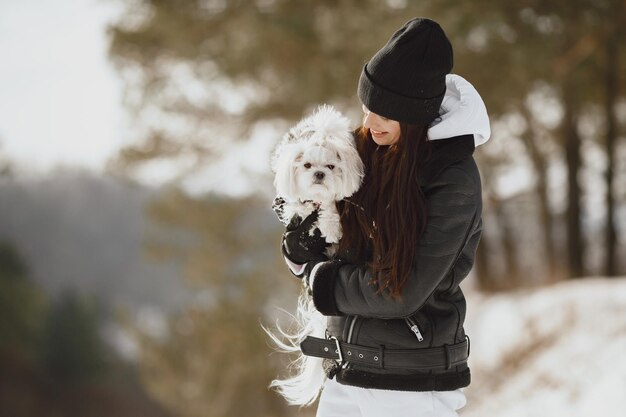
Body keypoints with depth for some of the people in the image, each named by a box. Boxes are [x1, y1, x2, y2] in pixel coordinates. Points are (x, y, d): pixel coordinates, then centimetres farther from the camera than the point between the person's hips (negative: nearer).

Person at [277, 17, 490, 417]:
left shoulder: (455, 178, -15)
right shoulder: (363, 150, 3)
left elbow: (400, 294, -18)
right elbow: (318, 261, 11)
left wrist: (319, 277, -6)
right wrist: (302, 244, -11)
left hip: (414, 385, -6)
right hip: (345, 376, 6)